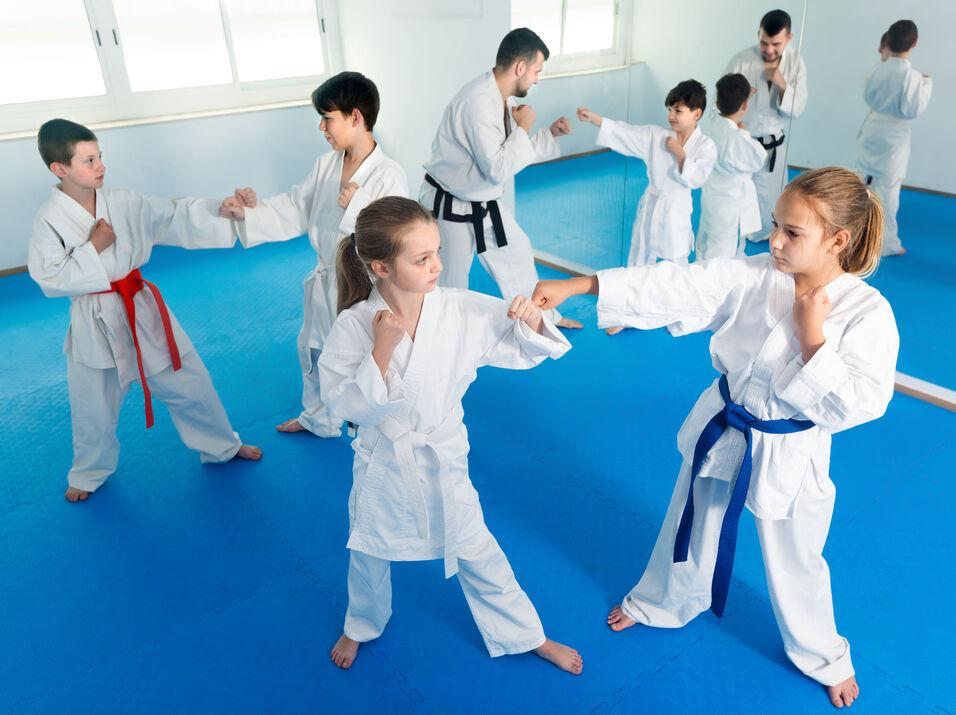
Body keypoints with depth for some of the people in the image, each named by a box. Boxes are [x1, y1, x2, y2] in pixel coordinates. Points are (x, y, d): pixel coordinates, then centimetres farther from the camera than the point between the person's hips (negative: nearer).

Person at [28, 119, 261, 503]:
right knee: (94, 408, 13)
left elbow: (178, 217, -5)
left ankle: (223, 446, 33)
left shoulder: (125, 203, -3)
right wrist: (92, 248, -21)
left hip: (142, 309, 3)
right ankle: (90, 474, 40)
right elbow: (49, 279, -14)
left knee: (189, 382, 11)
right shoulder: (49, 220, -12)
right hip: (96, 323, -3)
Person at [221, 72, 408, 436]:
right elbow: (296, 210, 1)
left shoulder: (389, 176, -22)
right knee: (313, 351, 25)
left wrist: (357, 205, -36)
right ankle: (319, 419, 51)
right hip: (325, 282, 8)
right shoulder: (326, 164, 0)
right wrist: (251, 211, -13)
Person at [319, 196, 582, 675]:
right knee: (369, 557, 25)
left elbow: (522, 351, -9)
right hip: (383, 464, 0)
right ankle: (362, 625, 58)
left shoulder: (463, 310, -19)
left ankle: (525, 635, 44)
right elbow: (346, 406, -19)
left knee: (477, 555, 17)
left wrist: (532, 321, -31)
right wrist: (382, 351, -31)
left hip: (443, 460, 0)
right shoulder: (354, 325, -22)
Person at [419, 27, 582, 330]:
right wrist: (523, 128, -17)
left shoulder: (501, 98, 2)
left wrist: (550, 134, 5)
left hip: (483, 204, 10)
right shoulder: (478, 101, -28)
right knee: (450, 287, 3)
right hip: (450, 208, -10)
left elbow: (511, 152, 14)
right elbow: (499, 169, -29)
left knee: (517, 253, 23)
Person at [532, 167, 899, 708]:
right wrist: (573, 286, -26)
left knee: (795, 562, 17)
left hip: (788, 455, -3)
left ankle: (824, 656, 49)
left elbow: (856, 406, -22)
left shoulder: (868, 312, -21)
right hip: (722, 430, 3)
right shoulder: (755, 275, -14)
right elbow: (675, 286, -20)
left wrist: (813, 338, -29)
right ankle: (662, 603, 54)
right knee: (693, 525, 24)